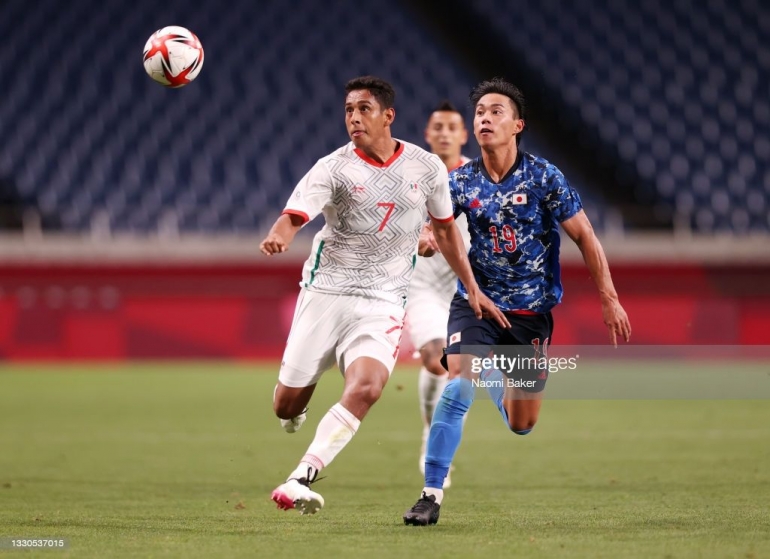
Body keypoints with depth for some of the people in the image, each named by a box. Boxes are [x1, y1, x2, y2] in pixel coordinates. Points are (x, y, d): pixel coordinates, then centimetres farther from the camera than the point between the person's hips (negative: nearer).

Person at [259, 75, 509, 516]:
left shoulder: (427, 168, 2)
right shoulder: (334, 168, -6)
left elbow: (445, 228, 17)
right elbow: (294, 215, -21)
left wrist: (473, 290, 17)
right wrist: (278, 237, -45)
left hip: (383, 303, 1)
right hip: (325, 293, -1)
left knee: (365, 388, -27)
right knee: (287, 405, 1)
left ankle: (300, 480, -25)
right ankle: (298, 412, 40)